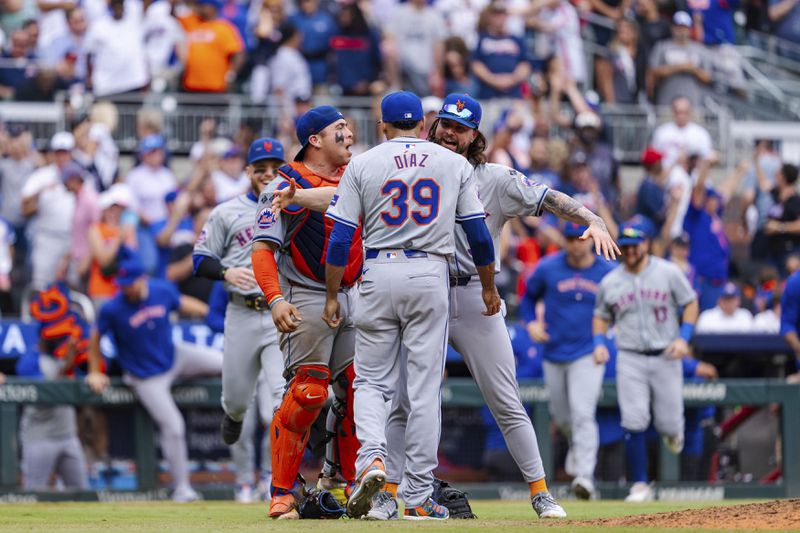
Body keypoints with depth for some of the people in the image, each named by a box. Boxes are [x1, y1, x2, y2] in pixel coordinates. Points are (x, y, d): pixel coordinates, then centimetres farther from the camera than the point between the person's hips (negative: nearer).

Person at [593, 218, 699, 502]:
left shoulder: (669, 273, -2)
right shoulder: (610, 282, 4)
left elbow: (690, 304, 4)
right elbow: (601, 316, 17)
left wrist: (684, 337, -9)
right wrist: (599, 343, -1)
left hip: (666, 358, -1)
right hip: (630, 359, 1)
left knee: (668, 423, 0)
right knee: (634, 423, -11)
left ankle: (673, 432, 40)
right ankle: (640, 486, -5)